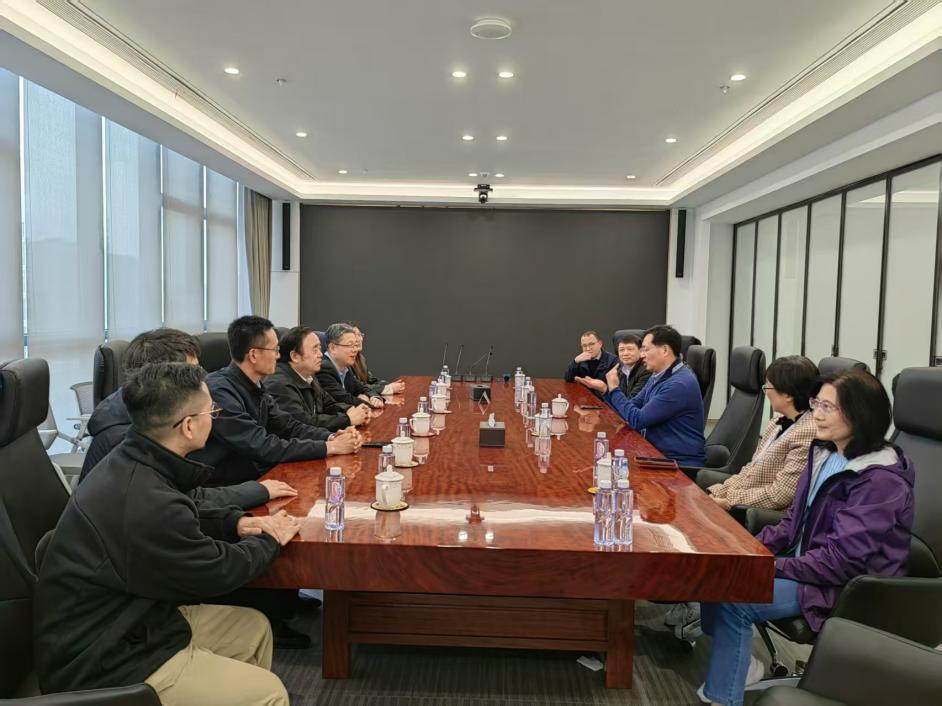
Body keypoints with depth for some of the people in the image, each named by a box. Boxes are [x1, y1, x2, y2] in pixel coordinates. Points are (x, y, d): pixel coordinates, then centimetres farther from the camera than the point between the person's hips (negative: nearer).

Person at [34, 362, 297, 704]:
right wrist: (268, 540, 0)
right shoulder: (148, 502, -33)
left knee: (254, 627, 14)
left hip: (116, 622, 10)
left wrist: (236, 521, 1)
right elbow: (217, 572, -18)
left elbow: (180, 521, 16)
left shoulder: (130, 461, -3)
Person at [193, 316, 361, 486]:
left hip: (256, 478, 8)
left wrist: (332, 437, -8)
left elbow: (288, 426, 9)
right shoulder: (220, 391, -22)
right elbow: (263, 448, -24)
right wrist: (329, 447, -19)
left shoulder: (254, 386, 4)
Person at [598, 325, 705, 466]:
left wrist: (614, 389, -9)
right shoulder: (657, 375, 10)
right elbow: (633, 406, 15)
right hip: (656, 453, 8)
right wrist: (607, 390, -1)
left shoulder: (680, 384, -21)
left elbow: (637, 420, -20)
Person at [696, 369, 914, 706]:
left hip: (846, 587, -9)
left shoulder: (881, 480, -22)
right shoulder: (825, 453, 5)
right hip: (808, 561, 9)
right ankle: (737, 661, 13)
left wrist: (771, 566, -22)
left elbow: (843, 560, -25)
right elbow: (794, 521, 11)